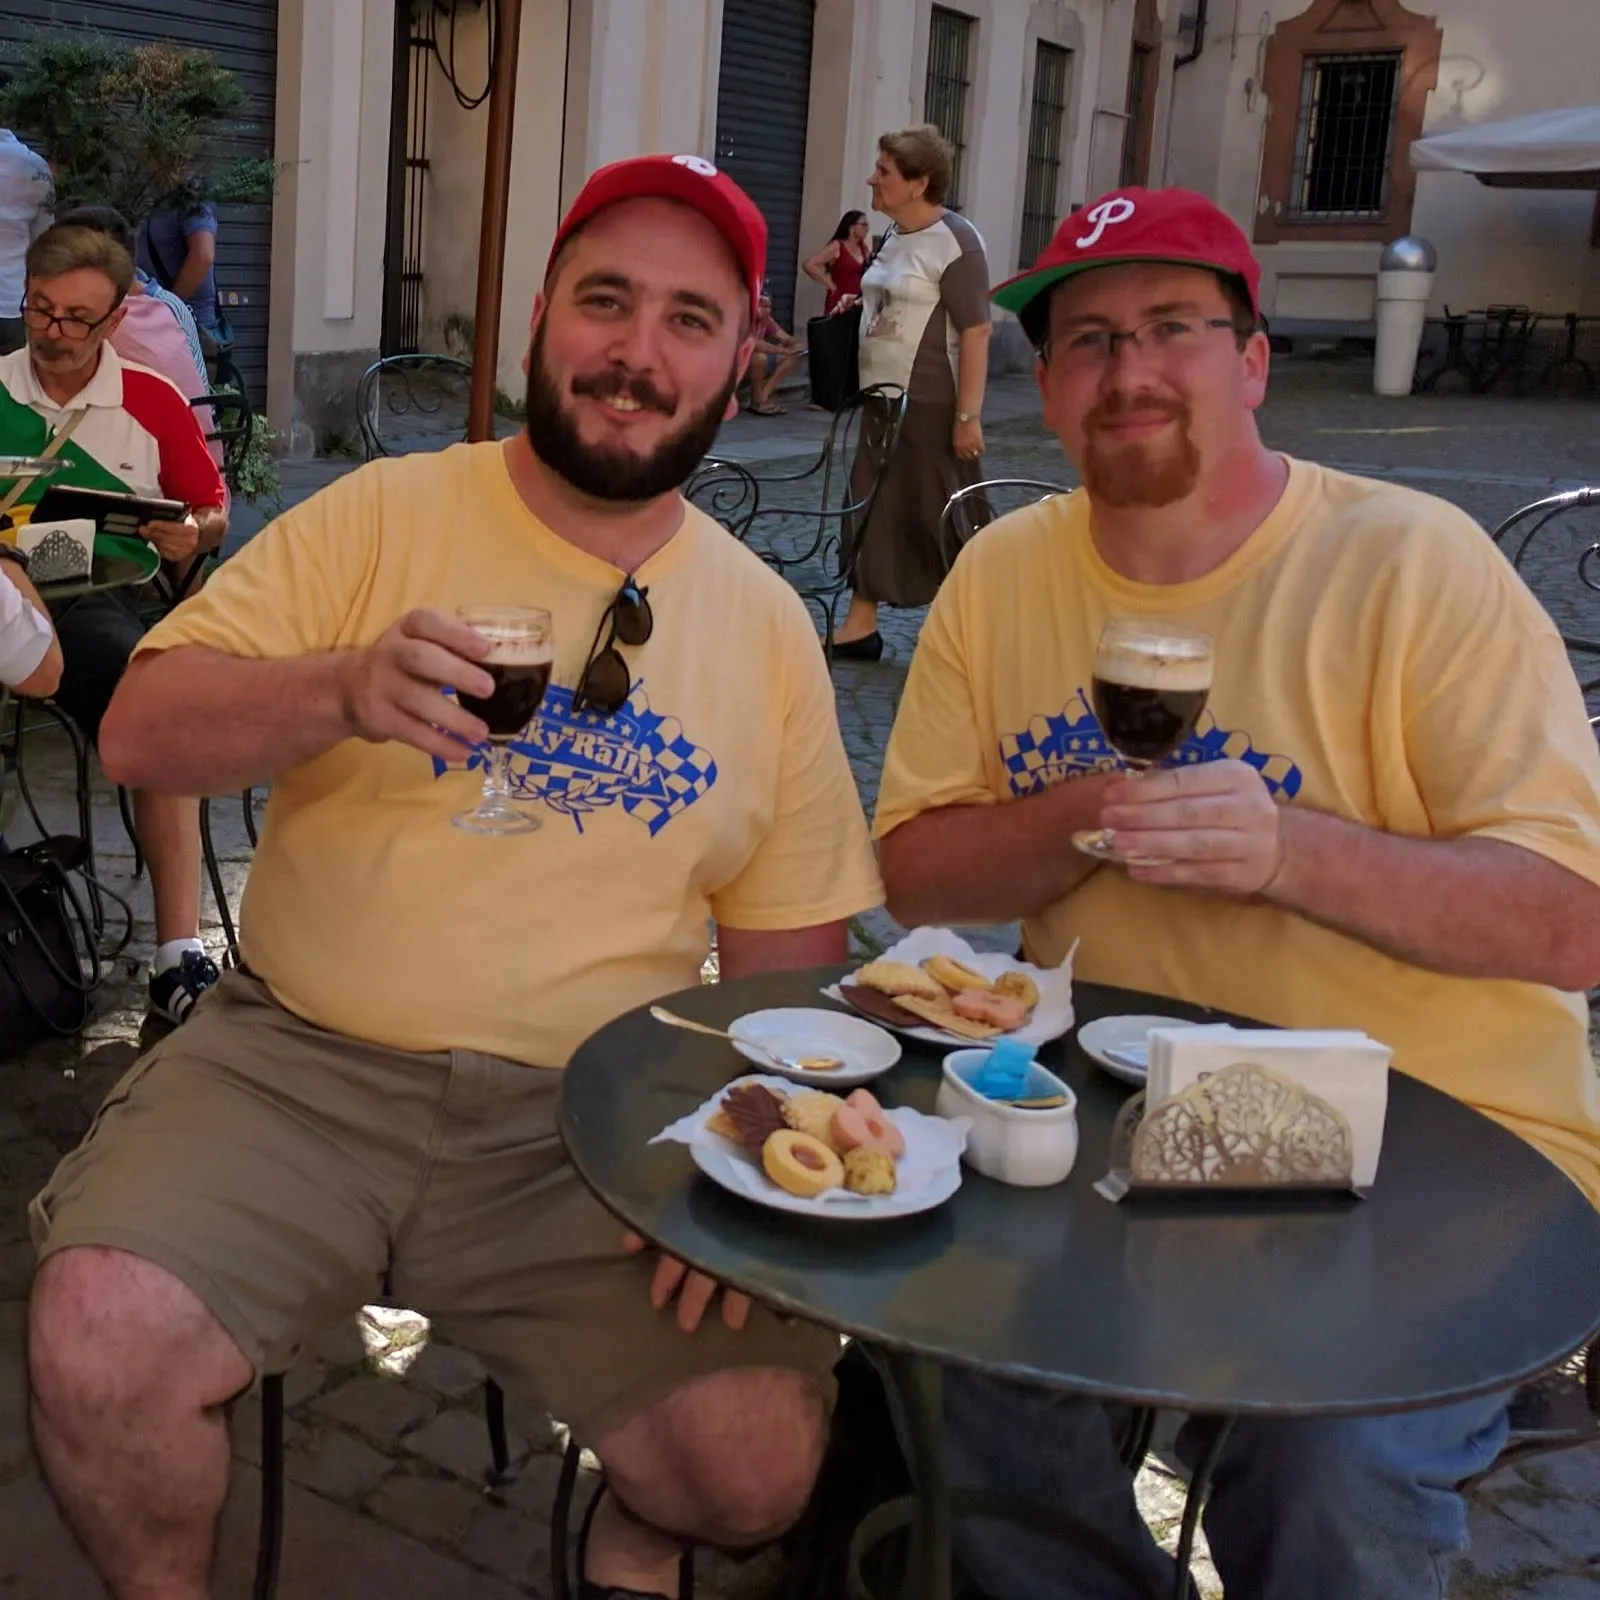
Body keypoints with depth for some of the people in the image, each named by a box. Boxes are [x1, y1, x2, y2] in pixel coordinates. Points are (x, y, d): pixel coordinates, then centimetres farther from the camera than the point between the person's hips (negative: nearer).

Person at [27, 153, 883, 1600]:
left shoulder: (768, 624, 7)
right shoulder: (384, 517, 1)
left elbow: (791, 941, 9)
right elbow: (141, 733, -5)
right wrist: (340, 690, -25)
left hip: (591, 1120, 1)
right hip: (300, 1067, 0)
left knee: (761, 1467, -16)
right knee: (98, 1343, -23)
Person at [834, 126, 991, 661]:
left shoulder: (954, 241, -14)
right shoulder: (895, 239, 11)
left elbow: (976, 332, -18)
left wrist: (968, 416, -22)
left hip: (933, 407, -8)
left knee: (945, 518, 1)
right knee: (871, 510, 9)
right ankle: (860, 626, 15)